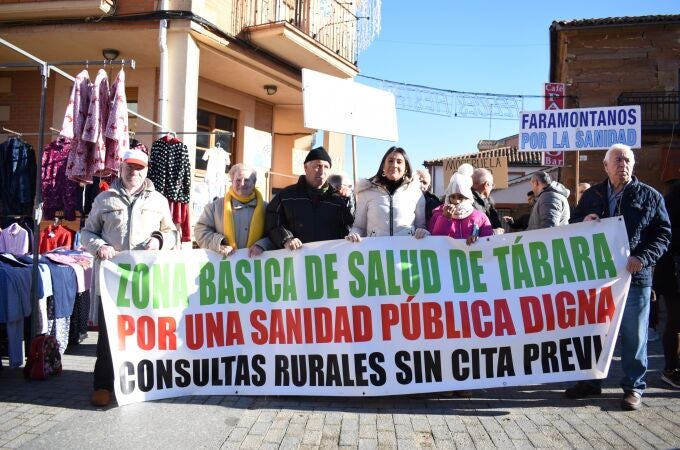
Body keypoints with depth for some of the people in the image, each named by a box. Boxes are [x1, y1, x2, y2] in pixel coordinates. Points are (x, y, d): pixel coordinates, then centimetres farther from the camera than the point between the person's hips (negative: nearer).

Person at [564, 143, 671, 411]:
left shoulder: (650, 196, 3)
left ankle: (634, 387, 21)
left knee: (634, 335, 5)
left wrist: (643, 258, -15)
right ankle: (591, 381, 26)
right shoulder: (592, 195, 10)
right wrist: (583, 222, -7)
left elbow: (663, 234, 1)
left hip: (635, 277, -3)